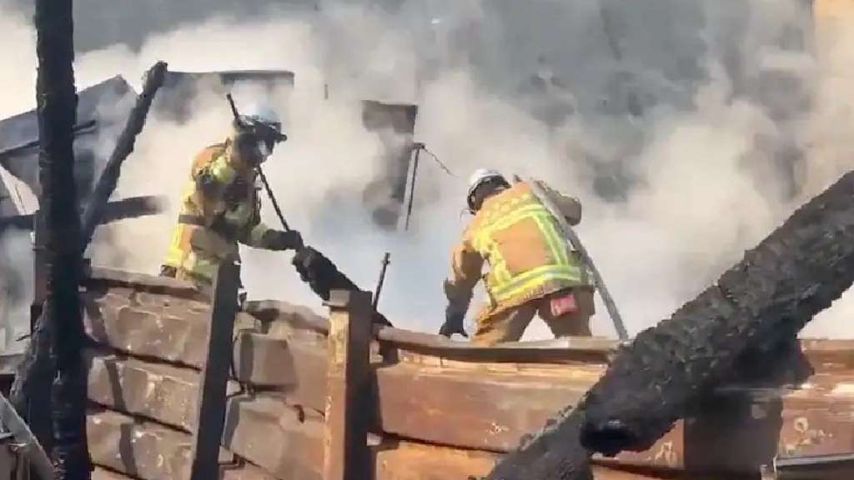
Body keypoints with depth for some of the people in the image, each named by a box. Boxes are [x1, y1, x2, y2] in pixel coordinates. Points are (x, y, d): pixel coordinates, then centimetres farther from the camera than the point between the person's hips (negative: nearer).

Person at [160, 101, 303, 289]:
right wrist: (234, 157, -36)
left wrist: (277, 238, 7)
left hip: (223, 262, 9)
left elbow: (247, 227, 22)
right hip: (194, 258, -9)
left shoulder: (246, 175, 22)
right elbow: (206, 186, -30)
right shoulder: (214, 156, -5)